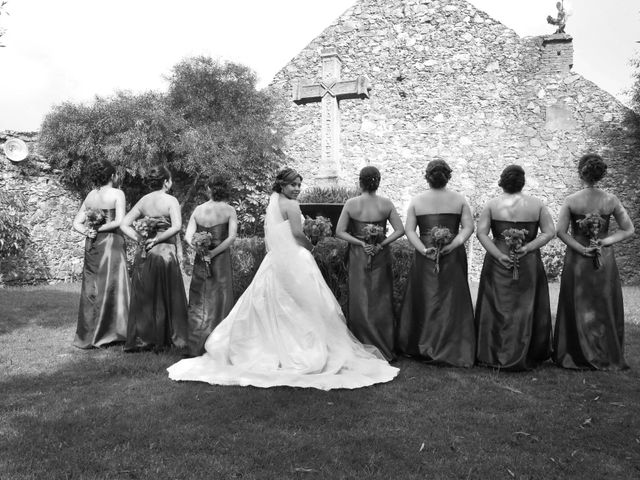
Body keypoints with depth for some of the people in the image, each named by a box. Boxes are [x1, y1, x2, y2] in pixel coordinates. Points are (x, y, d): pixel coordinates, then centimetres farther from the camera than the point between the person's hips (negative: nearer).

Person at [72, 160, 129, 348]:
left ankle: (87, 335, 17)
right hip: (111, 243, -6)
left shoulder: (90, 195, 10)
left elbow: (77, 223, 8)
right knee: (112, 287, 2)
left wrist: (89, 232, -6)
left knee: (91, 288, 10)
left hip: (92, 246, 6)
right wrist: (100, 229, -7)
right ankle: (108, 333, 7)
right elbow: (120, 221, -16)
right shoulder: (117, 193, -6)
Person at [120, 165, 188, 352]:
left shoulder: (143, 200, 9)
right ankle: (162, 340, 12)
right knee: (166, 296, 6)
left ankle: (141, 340, 18)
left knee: (144, 297, 12)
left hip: (145, 253, 5)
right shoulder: (170, 200, -7)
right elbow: (177, 226, -21)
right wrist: (157, 239, -11)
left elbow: (124, 225, 8)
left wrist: (141, 239, 4)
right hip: (165, 251, -5)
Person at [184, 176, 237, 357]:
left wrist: (199, 249, -11)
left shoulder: (198, 209, 3)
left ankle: (196, 347, 15)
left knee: (198, 302, 11)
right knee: (220, 301, 7)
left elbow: (188, 236, -4)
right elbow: (232, 237, -15)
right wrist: (213, 252, -13)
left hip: (200, 260, 3)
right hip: (221, 259, -2)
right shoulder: (229, 210, -4)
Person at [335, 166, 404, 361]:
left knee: (360, 301, 9)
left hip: (359, 257, -1)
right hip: (381, 257, 1)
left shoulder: (351, 204, -8)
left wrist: (360, 243, -9)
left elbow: (340, 232, -9)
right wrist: (381, 244, -9)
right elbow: (400, 230, -7)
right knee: (382, 301, 11)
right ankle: (385, 348, 19)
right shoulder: (386, 203, -5)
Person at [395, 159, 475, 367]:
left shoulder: (416, 200, 1)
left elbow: (409, 230, -6)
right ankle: (451, 349, 12)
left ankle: (421, 347, 19)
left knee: (425, 300, 11)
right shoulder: (459, 199, 1)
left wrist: (424, 249, -11)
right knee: (452, 301, 7)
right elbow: (468, 227, -8)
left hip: (425, 257, 1)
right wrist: (454, 244, -14)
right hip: (453, 256, 0)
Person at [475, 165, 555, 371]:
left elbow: (481, 233, -11)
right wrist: (527, 248, -10)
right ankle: (525, 356, 19)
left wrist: (499, 255, -12)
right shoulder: (537, 204, 0)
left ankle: (494, 355, 14)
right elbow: (550, 232, -4)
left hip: (498, 262, 0)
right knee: (526, 309, 10)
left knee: (498, 307, 8)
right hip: (529, 264, 1)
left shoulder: (492, 204, -4)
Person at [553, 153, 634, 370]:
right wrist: (604, 242, -7)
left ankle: (577, 356, 16)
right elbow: (628, 230, -3)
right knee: (605, 308, 12)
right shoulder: (611, 200, -5)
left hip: (577, 259, -1)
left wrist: (581, 249, -11)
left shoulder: (571, 200, -9)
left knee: (577, 308, 10)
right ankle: (607, 358, 20)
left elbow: (560, 231, -14)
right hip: (605, 259, 1)